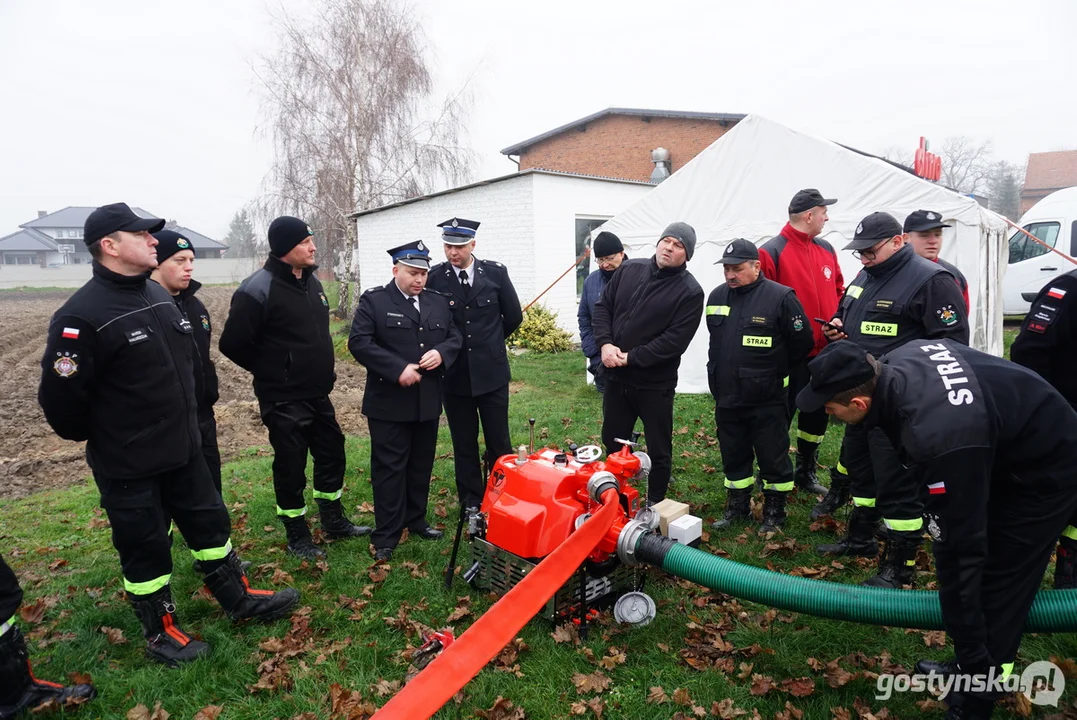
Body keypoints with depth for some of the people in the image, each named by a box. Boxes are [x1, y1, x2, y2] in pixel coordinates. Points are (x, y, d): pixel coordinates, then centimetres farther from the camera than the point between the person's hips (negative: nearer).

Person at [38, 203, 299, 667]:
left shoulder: (160, 296, 4)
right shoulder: (82, 316, -21)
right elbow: (60, 397, -19)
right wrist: (100, 438, -3)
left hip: (184, 449, 7)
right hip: (128, 465, -7)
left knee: (210, 523, 18)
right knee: (145, 547, 10)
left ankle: (238, 598, 36)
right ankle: (161, 633, 30)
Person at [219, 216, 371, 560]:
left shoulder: (311, 280, 7)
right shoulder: (258, 289, -18)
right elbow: (233, 343, -16)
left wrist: (319, 369, 15)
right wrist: (271, 371, -4)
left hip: (318, 394, 8)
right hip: (283, 400, -8)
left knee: (332, 454, 16)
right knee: (291, 466, 5)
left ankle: (334, 521, 34)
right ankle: (297, 537, 23)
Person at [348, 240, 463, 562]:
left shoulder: (438, 302, 9)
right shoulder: (373, 300, -6)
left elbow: (455, 337, 12)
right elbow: (359, 341, -14)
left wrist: (441, 352, -12)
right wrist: (398, 369, -22)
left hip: (428, 402, 5)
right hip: (389, 402, -5)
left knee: (421, 466, 15)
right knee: (389, 469, 2)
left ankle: (416, 520, 32)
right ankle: (386, 536, 12)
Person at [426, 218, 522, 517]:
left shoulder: (495, 272, -3)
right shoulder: (433, 277, -5)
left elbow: (513, 316, 7)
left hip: (491, 371, 0)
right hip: (454, 373, 0)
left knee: (499, 440, 7)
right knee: (464, 442, 11)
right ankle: (471, 500, 26)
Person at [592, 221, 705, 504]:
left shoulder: (690, 292, -12)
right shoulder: (629, 270, 3)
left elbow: (674, 340, -18)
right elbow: (602, 307, 6)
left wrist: (631, 358, -19)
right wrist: (605, 343, -11)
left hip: (655, 383, -5)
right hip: (616, 377, 5)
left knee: (659, 451, 10)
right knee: (613, 444, 18)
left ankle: (655, 506, 29)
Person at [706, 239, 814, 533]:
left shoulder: (781, 297, -13)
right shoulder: (716, 297, 5)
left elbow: (803, 343, -5)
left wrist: (775, 371, 5)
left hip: (768, 400, -5)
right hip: (726, 398, 6)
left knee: (773, 458, 8)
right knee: (733, 457, 17)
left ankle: (774, 513, 25)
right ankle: (737, 508, 33)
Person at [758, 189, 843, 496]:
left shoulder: (826, 250, 10)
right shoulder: (772, 252, -14)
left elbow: (838, 290, 20)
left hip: (824, 352, 8)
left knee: (817, 413, 17)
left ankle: (806, 471, 35)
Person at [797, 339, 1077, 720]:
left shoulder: (938, 437, -41)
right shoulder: (900, 361, -17)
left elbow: (961, 546, -33)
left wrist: (972, 660, -23)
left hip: (1045, 473, -9)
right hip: (1010, 450, 9)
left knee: (994, 587, -4)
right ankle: (970, 666, 33)